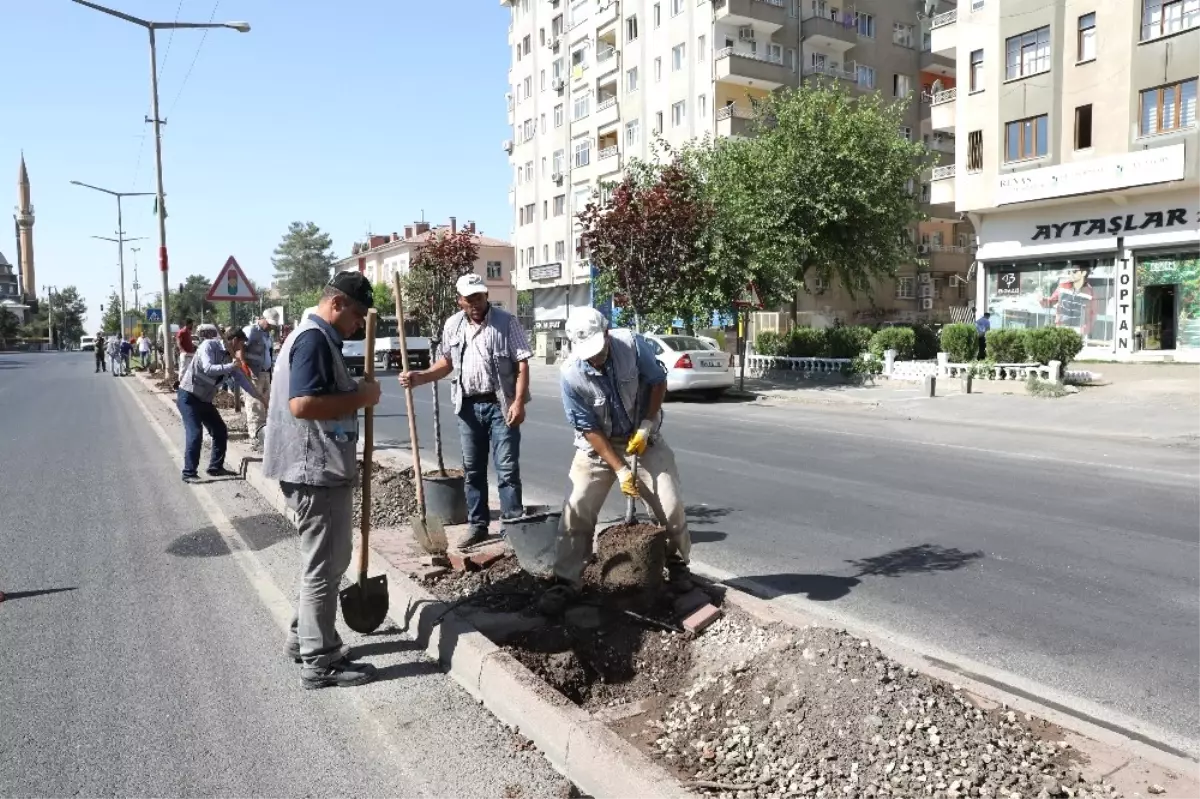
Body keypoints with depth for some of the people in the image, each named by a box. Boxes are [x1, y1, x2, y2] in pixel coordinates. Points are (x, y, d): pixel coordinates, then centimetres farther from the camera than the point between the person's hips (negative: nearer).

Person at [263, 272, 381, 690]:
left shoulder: (315, 337, 17)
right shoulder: (314, 340, -17)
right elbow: (303, 404, -28)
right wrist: (361, 397, -19)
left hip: (319, 469, 11)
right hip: (317, 471, -11)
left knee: (324, 561, 21)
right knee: (324, 566, -1)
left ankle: (304, 637, 33)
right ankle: (320, 662, 10)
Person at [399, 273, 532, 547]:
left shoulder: (506, 321, -7)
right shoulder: (452, 325, 8)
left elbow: (522, 363, -10)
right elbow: (446, 363, 17)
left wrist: (519, 402, -18)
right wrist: (419, 377, 1)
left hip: (500, 404, -5)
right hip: (468, 406, 5)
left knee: (507, 469, -2)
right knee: (473, 469, 11)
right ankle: (477, 524, 22)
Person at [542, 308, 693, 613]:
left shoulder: (632, 344, -22)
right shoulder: (570, 375, -24)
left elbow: (658, 382, -7)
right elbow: (589, 429, -19)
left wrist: (646, 426, -17)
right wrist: (620, 470, -22)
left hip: (643, 438, 1)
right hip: (597, 445, -1)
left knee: (671, 504, -2)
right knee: (577, 509, -9)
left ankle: (678, 564, 23)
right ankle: (566, 582, 4)